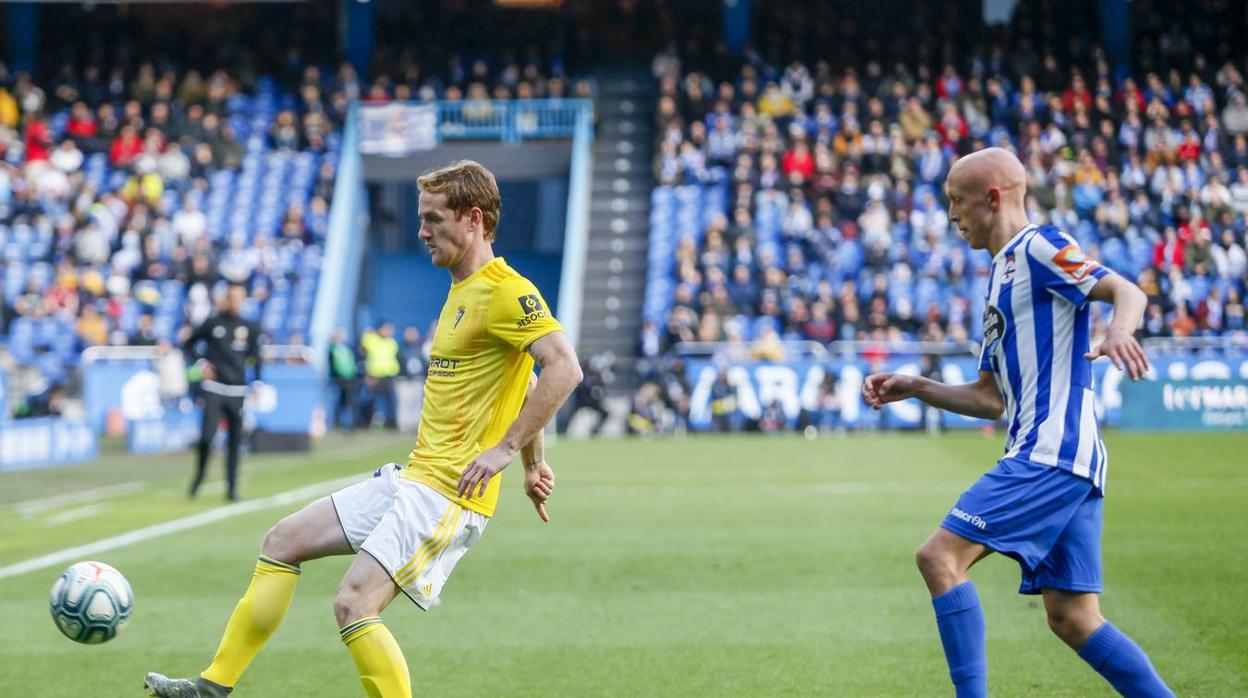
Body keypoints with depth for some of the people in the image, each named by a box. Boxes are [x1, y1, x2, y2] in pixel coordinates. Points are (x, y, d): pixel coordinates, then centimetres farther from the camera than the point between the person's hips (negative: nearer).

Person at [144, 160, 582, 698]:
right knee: (283, 541, 11)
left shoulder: (505, 292, -15)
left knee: (354, 605, -19)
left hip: (448, 494, -10)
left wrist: (506, 447, -25)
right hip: (411, 479, 10)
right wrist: (534, 462, 21)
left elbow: (564, 369, -26)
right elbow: (523, 376, 25)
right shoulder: (462, 290, 16)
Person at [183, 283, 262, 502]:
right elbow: (189, 344, 12)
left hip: (237, 391, 2)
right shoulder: (213, 323, 2)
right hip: (213, 389, -2)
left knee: (235, 441, 2)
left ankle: (232, 488, 9)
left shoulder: (250, 328, 7)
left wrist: (257, 383, -4)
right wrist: (200, 363, -3)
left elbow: (256, 358, 8)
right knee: (207, 436, -13)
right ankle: (199, 475, 13)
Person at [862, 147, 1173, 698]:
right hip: (1057, 460, 10)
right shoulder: (1001, 276, 24)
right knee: (1072, 618, 6)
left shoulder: (1038, 248, -3)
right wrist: (914, 388, 18)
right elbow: (993, 398, 27)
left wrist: (1118, 332, -37)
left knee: (940, 556, -15)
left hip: (1051, 450, -10)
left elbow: (1127, 292, -16)